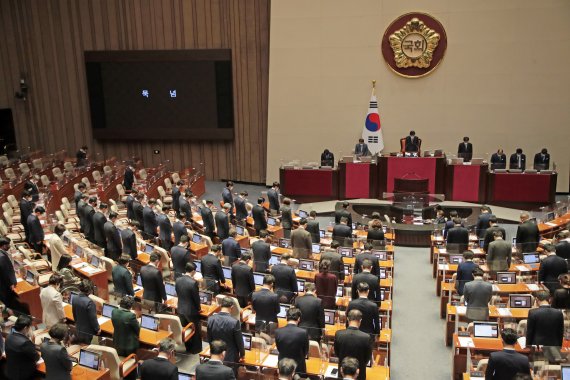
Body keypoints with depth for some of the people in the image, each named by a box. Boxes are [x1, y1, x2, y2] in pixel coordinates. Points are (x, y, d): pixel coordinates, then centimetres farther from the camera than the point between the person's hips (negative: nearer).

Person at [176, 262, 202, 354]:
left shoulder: (178, 280, -6)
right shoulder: (193, 282, -25)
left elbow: (178, 294, 5)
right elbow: (196, 297, -16)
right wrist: (198, 308, 2)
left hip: (181, 309, 6)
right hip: (191, 311, -6)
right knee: (195, 331, 14)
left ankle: (187, 347, 35)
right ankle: (195, 349, 27)